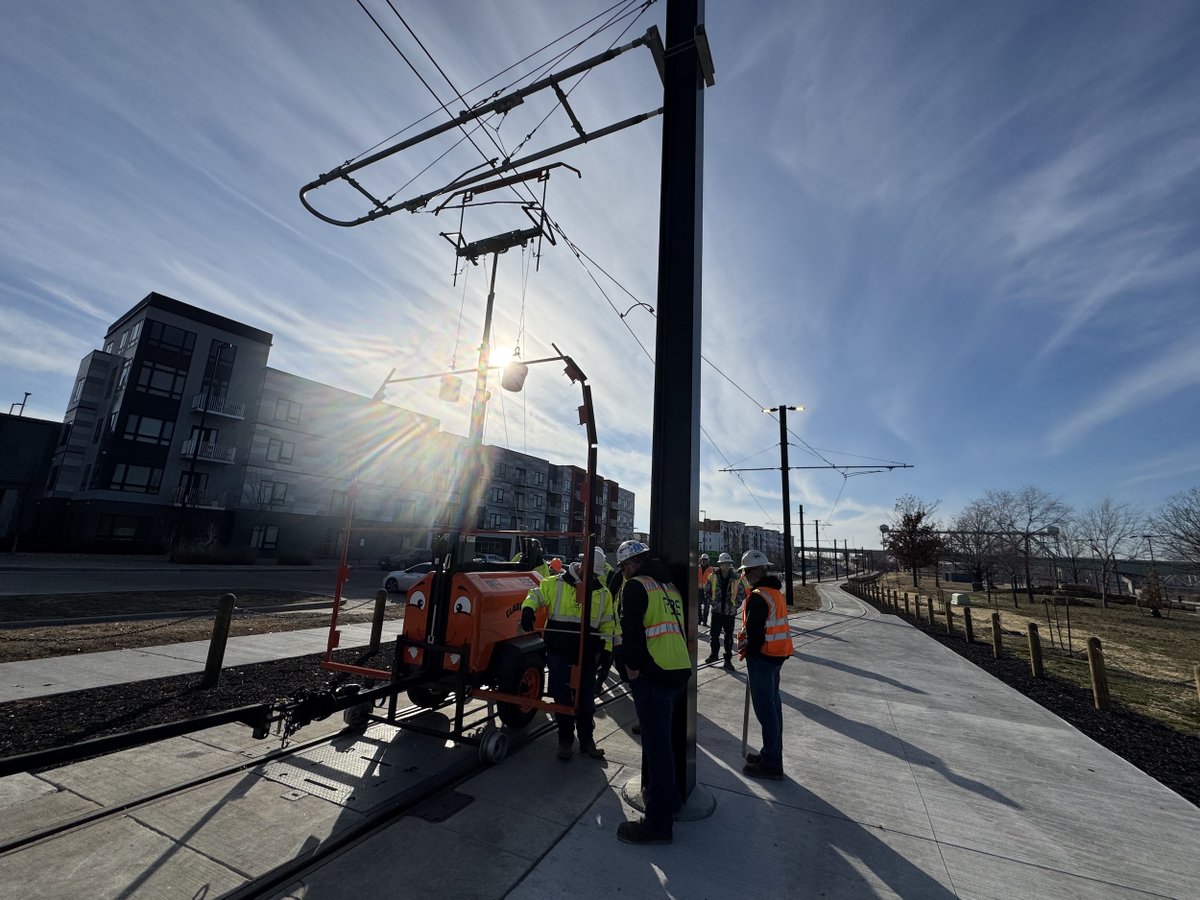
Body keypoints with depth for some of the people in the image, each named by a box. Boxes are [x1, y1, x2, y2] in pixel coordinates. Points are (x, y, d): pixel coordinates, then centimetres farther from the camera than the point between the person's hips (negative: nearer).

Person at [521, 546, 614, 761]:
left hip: (587, 655, 2)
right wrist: (528, 609, -20)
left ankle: (587, 740, 31)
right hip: (559, 653, -2)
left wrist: (606, 650, 3)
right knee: (562, 698, 8)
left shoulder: (603, 593, 4)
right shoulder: (557, 583, -5)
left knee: (586, 700, 12)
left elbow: (607, 624, 10)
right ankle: (565, 740, 28)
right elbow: (536, 595, 1)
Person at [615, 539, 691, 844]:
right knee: (660, 737, 24)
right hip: (680, 670, 9)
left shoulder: (635, 585, -10)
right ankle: (666, 795, 39)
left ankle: (658, 823, 11)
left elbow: (631, 630, -19)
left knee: (656, 743, 0)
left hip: (653, 674, -8)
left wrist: (633, 665, -7)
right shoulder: (669, 585, 15)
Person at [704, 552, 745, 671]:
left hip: (730, 611, 0)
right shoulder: (713, 576, -4)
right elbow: (707, 590, 7)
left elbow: (742, 593, 6)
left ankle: (728, 660, 16)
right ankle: (713, 654, 30)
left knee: (729, 636, 6)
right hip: (716, 610, 1)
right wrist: (711, 602, 0)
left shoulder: (736, 578, -4)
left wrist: (736, 604, -1)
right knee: (714, 634, 8)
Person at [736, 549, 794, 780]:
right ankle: (772, 754, 31)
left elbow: (754, 631, -23)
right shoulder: (776, 592, 10)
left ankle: (771, 763, 9)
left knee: (765, 709, 0)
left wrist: (748, 652, -6)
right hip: (777, 654, 10)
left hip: (762, 656, -10)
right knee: (772, 705, 18)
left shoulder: (758, 596, -21)